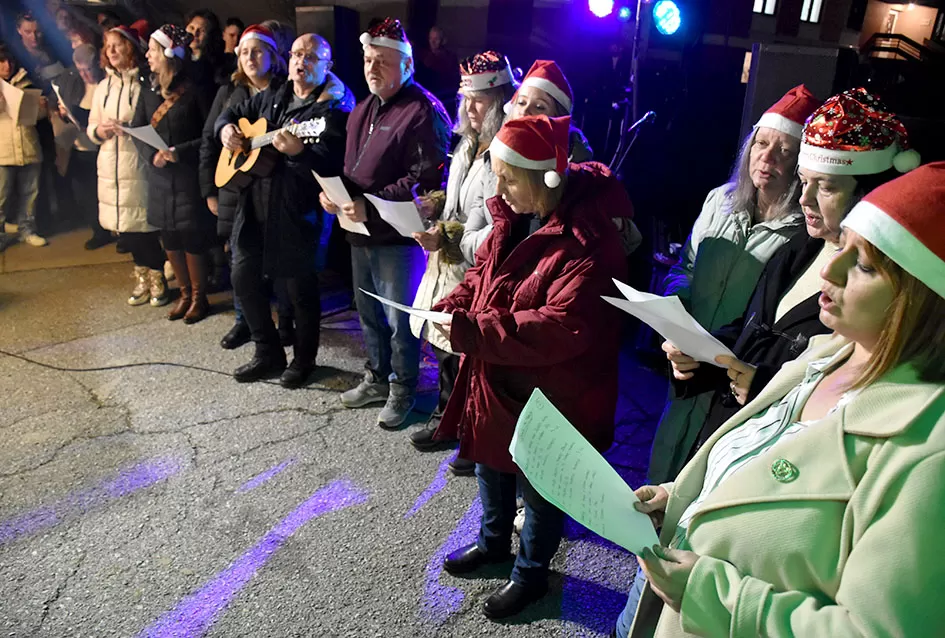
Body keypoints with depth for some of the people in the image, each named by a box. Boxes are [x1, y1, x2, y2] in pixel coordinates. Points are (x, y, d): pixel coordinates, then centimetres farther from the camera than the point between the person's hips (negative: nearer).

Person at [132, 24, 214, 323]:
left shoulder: (195, 91, -9)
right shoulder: (148, 92, 8)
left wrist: (180, 151, -20)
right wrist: (152, 154, -14)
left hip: (189, 177, -6)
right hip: (160, 177, 6)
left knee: (192, 238, 1)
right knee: (169, 238, 11)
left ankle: (199, 297, 17)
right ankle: (185, 293, 26)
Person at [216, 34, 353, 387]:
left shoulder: (333, 109, -8)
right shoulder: (271, 98, 13)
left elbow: (330, 164, -21)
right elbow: (232, 112, 28)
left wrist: (298, 152, -39)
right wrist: (226, 129, 6)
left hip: (297, 209, -7)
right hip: (254, 201, 7)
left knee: (300, 286, 2)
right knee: (243, 275, 10)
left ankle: (304, 359, 23)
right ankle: (268, 353, 25)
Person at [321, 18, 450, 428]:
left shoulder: (423, 112, -15)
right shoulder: (362, 111, 15)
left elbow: (425, 178, -22)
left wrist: (371, 207, -25)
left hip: (398, 235, -9)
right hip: (361, 231, 9)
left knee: (399, 318, 3)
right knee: (368, 312, 19)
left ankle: (403, 391, 22)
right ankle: (377, 379, 37)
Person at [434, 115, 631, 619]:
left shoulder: (588, 240, -27)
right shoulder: (514, 215, -1)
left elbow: (563, 327, -33)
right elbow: (482, 275, 11)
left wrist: (471, 331, -33)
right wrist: (450, 309, -9)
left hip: (547, 394, -8)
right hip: (494, 381, 8)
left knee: (537, 486, 13)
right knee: (489, 463, 26)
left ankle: (531, 572, 39)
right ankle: (492, 542, 52)